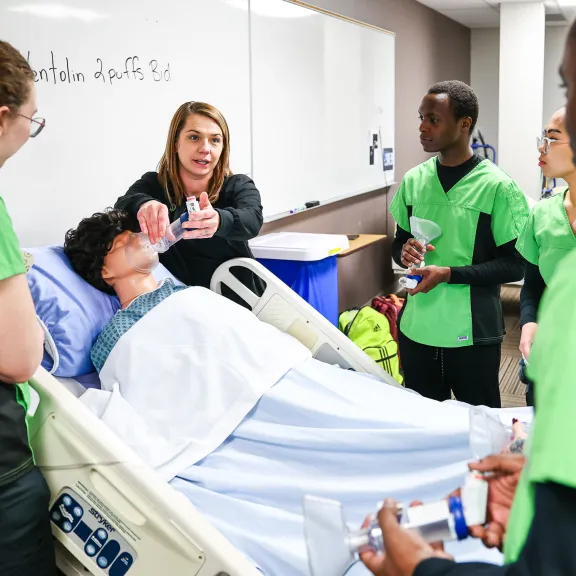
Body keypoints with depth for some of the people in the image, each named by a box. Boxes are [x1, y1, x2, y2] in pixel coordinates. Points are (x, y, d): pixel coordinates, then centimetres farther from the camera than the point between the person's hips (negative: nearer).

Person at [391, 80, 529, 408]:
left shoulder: (498, 187, -11)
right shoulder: (413, 181, 4)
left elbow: (515, 265, -10)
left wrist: (448, 274, -21)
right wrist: (404, 253, -9)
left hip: (471, 335, -4)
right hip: (416, 329, 4)